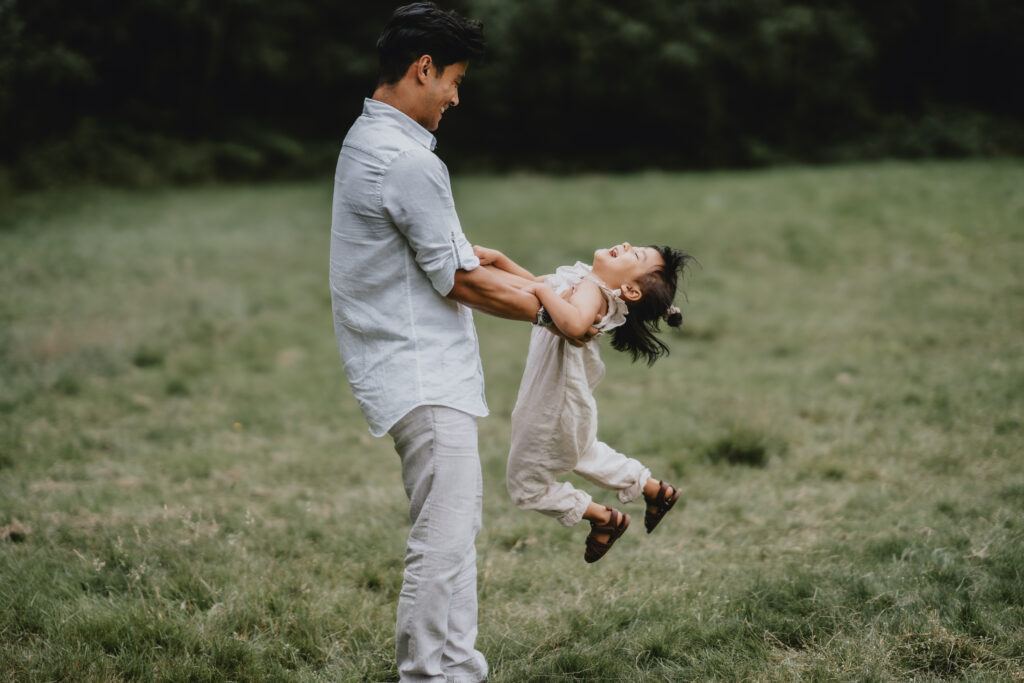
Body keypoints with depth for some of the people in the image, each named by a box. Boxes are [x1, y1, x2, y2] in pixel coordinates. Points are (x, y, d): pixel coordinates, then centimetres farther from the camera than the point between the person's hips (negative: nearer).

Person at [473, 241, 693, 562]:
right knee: (581, 453, 36)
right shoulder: (580, 278, -2)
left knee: (525, 486, 12)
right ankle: (655, 490, 45)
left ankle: (604, 519, 25)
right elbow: (530, 283, 11)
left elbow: (574, 323, -54)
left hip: (557, 408, -9)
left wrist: (543, 289, -39)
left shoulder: (591, 291, -31)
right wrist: (497, 258, -4)